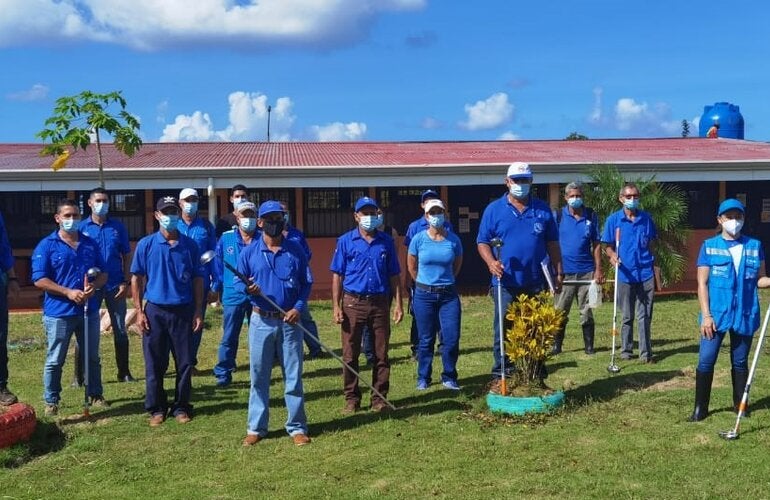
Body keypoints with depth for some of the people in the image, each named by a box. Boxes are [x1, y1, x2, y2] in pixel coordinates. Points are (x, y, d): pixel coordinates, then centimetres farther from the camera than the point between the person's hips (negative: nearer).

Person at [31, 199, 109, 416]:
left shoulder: (90, 244, 8)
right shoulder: (46, 246, -4)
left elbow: (103, 274, 10)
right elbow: (39, 280, -10)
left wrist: (93, 287, -12)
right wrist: (68, 292, -19)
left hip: (89, 310, 4)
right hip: (58, 312, -4)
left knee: (93, 357, 14)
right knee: (55, 360, 4)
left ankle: (95, 394, 27)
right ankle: (51, 401, 16)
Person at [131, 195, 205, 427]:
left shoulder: (189, 245, 3)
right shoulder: (146, 245, 0)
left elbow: (198, 279, 5)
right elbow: (136, 279, 3)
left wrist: (198, 311, 1)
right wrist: (139, 311, -3)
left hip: (183, 311, 1)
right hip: (155, 311, -1)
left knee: (185, 363, 6)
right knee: (154, 364, 6)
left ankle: (181, 406, 19)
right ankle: (156, 408, 18)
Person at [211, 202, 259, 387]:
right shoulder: (225, 239, 4)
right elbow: (218, 265, 8)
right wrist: (216, 288, 6)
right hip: (233, 295, -1)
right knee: (229, 338, 1)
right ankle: (223, 374, 8)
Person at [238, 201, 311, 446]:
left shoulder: (296, 251, 3)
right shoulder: (249, 252, 2)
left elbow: (306, 284, 5)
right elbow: (237, 281, 5)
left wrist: (298, 308, -10)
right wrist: (247, 288, -18)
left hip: (290, 321, 0)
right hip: (261, 321, 0)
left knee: (293, 376, 4)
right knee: (258, 377, 6)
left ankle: (297, 428, 12)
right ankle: (256, 427, 16)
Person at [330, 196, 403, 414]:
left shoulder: (386, 242, 7)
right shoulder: (345, 241, 2)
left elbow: (394, 275, 10)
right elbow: (337, 275, 2)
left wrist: (398, 304, 3)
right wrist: (336, 306, -5)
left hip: (380, 303, 2)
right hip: (353, 303, -1)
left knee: (381, 354, 5)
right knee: (350, 355, 3)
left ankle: (379, 398, 15)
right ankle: (352, 398, 14)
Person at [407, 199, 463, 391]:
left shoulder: (453, 240, -2)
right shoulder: (419, 239, -5)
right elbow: (411, 265, 9)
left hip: (448, 294, 1)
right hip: (424, 295, -1)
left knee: (452, 338, -3)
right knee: (426, 339, 6)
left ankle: (449, 378, 13)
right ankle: (423, 378, 19)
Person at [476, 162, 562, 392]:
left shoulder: (542, 210, 9)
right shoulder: (494, 209, 2)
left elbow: (552, 242, 12)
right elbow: (482, 242, 1)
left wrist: (559, 272, 6)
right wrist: (491, 262, -18)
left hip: (536, 283, 2)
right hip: (506, 284, -2)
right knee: (503, 331, 1)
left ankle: (538, 376, 20)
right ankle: (500, 376, 9)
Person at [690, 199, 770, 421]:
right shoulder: (709, 246, 0)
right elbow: (702, 283, -2)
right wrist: (706, 315, -9)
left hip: (745, 314, 2)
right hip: (716, 313, -2)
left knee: (740, 362, 13)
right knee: (705, 361, -2)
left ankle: (740, 404, 27)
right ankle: (700, 408, 8)